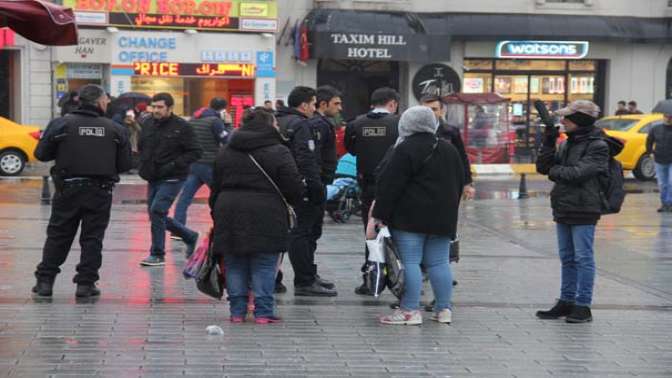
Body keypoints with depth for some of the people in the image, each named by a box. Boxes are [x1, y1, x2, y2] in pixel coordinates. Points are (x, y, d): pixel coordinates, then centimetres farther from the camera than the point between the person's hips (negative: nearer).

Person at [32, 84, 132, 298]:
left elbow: (41, 154, -2)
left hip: (67, 189, 0)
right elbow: (125, 164, 0)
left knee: (58, 235, 10)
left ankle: (45, 281, 10)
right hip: (100, 192, 0)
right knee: (92, 238, 8)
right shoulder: (114, 129, -2)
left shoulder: (61, 124, -4)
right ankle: (86, 284, 6)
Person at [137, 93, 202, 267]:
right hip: (153, 179, 7)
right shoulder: (148, 125, 7)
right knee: (156, 215, 12)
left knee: (157, 211, -16)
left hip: (172, 179, -7)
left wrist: (174, 165, -20)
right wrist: (143, 165, 8)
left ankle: (157, 255, -4)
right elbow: (141, 147, 23)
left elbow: (196, 152, -12)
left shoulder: (181, 127, -11)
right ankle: (190, 236, 31)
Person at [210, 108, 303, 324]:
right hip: (266, 217, -5)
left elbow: (215, 188, 17)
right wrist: (295, 203, 14)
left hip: (229, 214, 5)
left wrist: (217, 215, 22)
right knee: (264, 267, 1)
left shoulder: (225, 152, 15)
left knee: (235, 266, 10)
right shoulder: (278, 152, -4)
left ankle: (237, 311, 12)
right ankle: (263, 312, 2)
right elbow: (294, 187, -6)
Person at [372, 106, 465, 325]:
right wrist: (450, 211, 25)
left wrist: (379, 214, -8)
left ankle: (410, 310, -7)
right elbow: (459, 183, 20)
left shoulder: (405, 150, -9)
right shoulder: (449, 149, 14)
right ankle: (443, 309, 11)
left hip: (410, 217, -7)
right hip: (442, 217, 7)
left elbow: (390, 185, -12)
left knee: (410, 261, -5)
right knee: (439, 263, 9)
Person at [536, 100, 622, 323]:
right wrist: (548, 143, -4)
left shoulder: (598, 146, -10)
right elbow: (542, 167, 8)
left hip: (583, 212, -8)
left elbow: (578, 173, -21)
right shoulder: (567, 144, 13)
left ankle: (583, 306, 2)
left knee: (583, 258, -3)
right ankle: (566, 302, 22)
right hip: (563, 209, 8)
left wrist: (555, 171, -5)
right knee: (567, 259, 14)